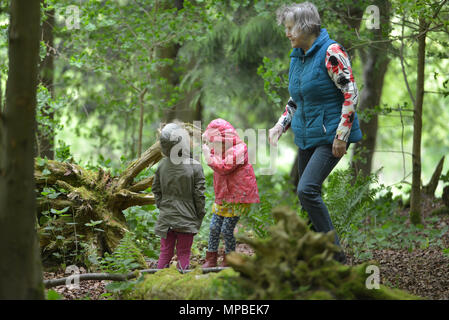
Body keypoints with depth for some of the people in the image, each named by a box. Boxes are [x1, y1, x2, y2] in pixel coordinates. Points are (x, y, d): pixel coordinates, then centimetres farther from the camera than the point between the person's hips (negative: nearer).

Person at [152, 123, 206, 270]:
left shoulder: (162, 165, -4)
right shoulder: (195, 167, -16)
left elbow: (156, 191, 6)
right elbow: (199, 195, -10)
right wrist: (199, 217, 2)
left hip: (166, 218, 3)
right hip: (186, 219, -3)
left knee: (165, 252, 13)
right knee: (183, 254, 6)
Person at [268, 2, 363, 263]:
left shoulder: (331, 53, -15)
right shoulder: (297, 56, 11)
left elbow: (351, 94, -17)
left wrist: (341, 136, -19)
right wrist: (281, 126, 8)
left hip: (331, 136, -9)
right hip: (307, 137, 9)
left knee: (307, 189, -20)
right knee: (308, 196, 10)